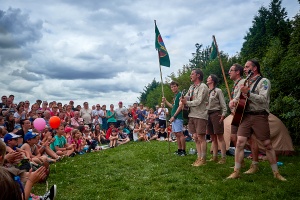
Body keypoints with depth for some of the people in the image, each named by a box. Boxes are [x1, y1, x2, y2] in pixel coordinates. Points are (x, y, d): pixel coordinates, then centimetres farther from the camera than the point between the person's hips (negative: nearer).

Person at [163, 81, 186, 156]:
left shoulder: (180, 94, -7)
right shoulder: (175, 96, 19)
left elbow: (180, 106, -15)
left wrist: (174, 116, -15)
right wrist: (165, 101, 14)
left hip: (178, 117, -9)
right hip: (174, 117, 9)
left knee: (179, 133, -9)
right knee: (176, 134, 10)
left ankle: (183, 150, -5)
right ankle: (179, 149, 16)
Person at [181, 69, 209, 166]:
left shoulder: (203, 87, -8)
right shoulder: (192, 87, 17)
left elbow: (198, 102, -16)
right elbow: (186, 97, 14)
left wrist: (187, 102, -8)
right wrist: (185, 98, -9)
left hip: (200, 115, -7)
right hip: (192, 115, 8)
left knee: (201, 137, -3)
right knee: (195, 137, 9)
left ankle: (203, 159, 5)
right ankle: (199, 157, 17)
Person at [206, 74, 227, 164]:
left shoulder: (218, 91, -3)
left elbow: (223, 104, -6)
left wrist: (223, 114, -15)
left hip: (216, 114, -6)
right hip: (208, 115, 7)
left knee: (220, 137, -5)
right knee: (213, 138, 10)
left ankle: (223, 158, -2)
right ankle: (214, 157, 17)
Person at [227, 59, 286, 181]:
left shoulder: (264, 81, -2)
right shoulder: (246, 83, 19)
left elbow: (263, 99, -16)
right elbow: (239, 96, 28)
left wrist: (248, 93, -27)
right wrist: (234, 101, 5)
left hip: (259, 116, -5)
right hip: (245, 116, 5)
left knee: (267, 144, 1)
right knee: (240, 142, -7)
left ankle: (276, 173, 15)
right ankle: (236, 172, -2)